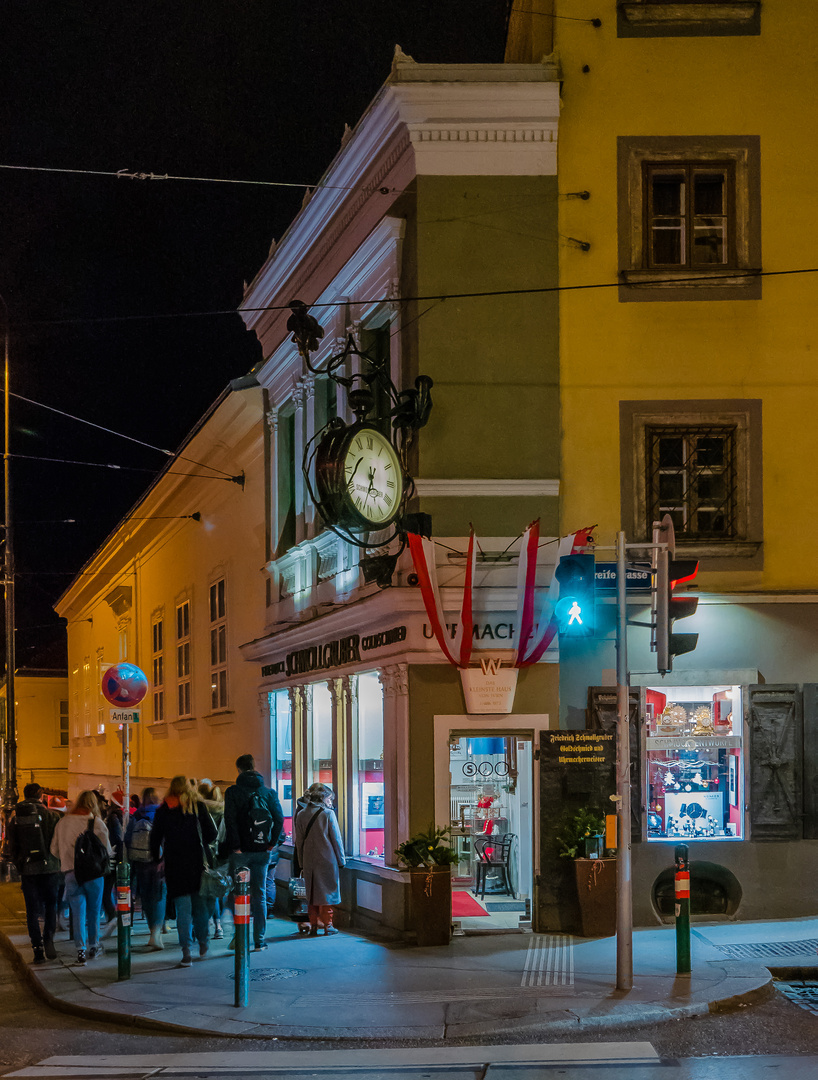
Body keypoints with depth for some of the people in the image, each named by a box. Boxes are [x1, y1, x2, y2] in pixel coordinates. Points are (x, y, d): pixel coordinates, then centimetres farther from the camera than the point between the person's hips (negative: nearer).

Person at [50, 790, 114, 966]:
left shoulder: (62, 822, 5)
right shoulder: (96, 822, -5)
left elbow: (54, 850, 12)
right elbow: (107, 850, -3)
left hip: (71, 873, 2)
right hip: (93, 872, -2)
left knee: (78, 912, 3)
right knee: (94, 910, 14)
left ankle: (81, 950, -6)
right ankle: (93, 946, 24)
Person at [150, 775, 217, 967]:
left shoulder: (163, 810, 3)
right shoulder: (198, 806, 2)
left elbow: (155, 838, 2)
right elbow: (211, 833, -2)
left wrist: (157, 858, 16)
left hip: (174, 863, 0)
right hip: (195, 861, 0)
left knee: (183, 906, -1)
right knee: (199, 903, 13)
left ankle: (186, 951, -9)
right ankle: (203, 946, 20)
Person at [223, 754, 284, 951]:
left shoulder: (233, 792, -5)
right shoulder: (268, 792, 4)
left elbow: (230, 820, -14)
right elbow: (279, 818, -2)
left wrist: (235, 846, -10)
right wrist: (272, 843, 3)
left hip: (241, 851, -3)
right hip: (261, 850, 3)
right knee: (259, 895, 9)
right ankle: (259, 940, 8)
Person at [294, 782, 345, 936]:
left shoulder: (301, 815, 4)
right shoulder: (328, 814, -8)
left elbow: (299, 842, 7)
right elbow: (336, 840, -5)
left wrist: (302, 864, 13)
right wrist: (341, 860, 4)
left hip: (309, 860, 4)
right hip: (327, 860, -3)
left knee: (312, 893, 10)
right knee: (327, 890, 5)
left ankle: (313, 926, 9)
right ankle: (328, 925, 5)